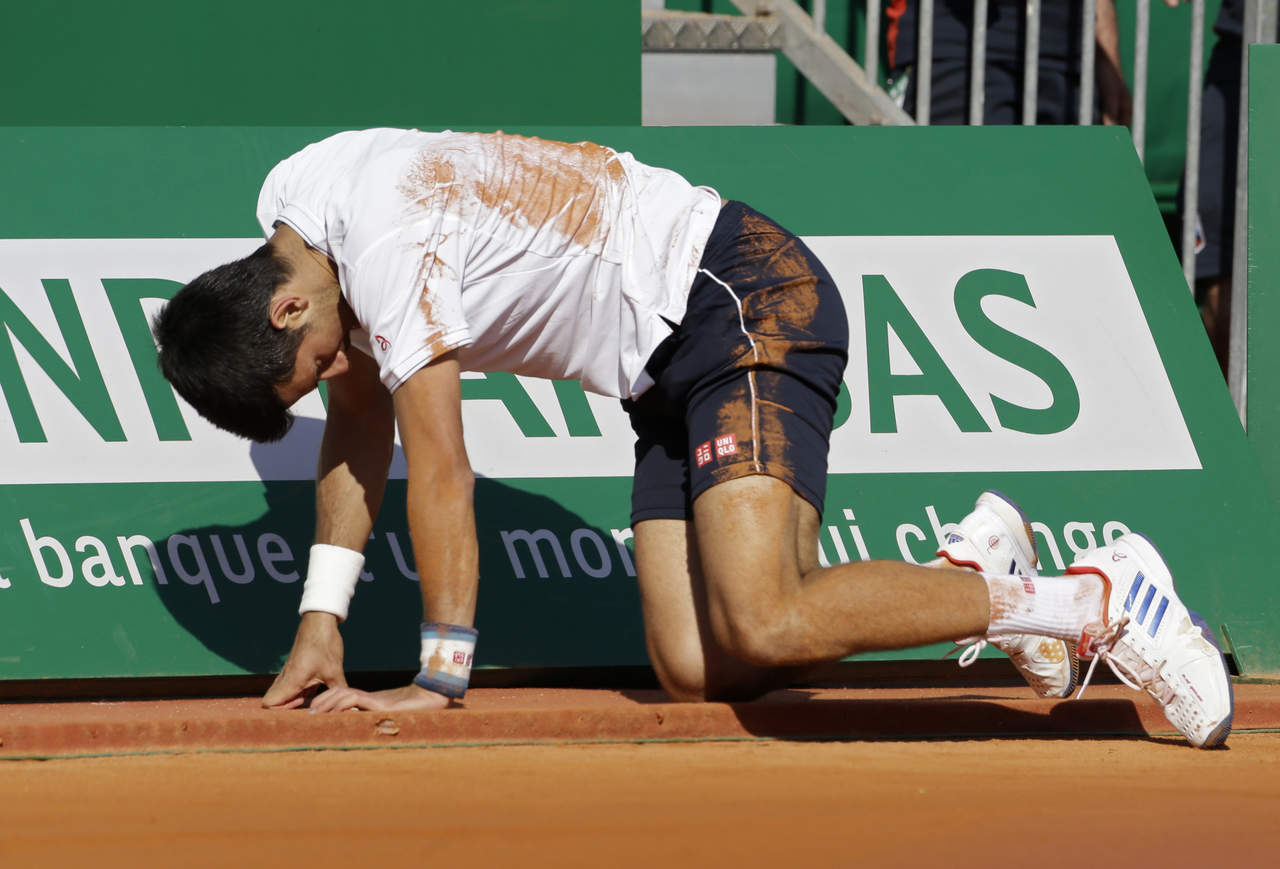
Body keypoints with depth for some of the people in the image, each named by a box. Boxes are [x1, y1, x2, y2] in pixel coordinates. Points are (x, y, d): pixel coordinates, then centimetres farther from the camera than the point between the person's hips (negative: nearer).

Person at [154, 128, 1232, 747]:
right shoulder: (294, 214, 6)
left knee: (761, 630, -27)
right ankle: (973, 569, 10)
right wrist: (323, 620, 14)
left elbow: (437, 467, -20)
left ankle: (1102, 604, -18)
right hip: (671, 365, 10)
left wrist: (441, 672, -13)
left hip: (750, 304, -10)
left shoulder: (388, 242, -23)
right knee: (700, 672, -6)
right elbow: (359, 428, 18)